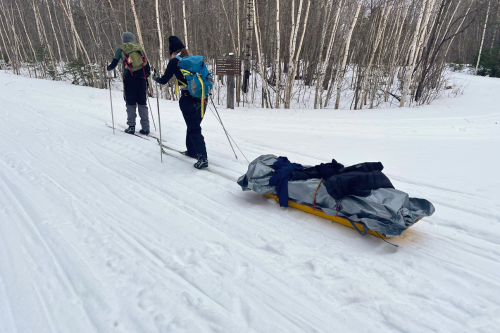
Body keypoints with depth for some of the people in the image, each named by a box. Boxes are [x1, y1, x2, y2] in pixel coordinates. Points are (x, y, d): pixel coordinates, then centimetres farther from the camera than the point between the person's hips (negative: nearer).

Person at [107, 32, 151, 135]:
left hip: (129, 78, -2)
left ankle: (131, 127, 4)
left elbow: (114, 64, 7)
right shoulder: (139, 47, 14)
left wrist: (108, 68, 27)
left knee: (131, 103, 5)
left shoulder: (121, 49, 7)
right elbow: (147, 64, 12)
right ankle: (145, 128, 1)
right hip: (141, 77, 2)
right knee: (142, 103, 5)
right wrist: (147, 74, 23)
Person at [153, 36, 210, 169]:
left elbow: (164, 80, 5)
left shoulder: (174, 61, -1)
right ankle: (192, 150, 33)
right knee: (194, 125, 20)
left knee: (194, 128, -3)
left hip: (188, 98, -6)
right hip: (201, 97, 6)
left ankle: (202, 158, -10)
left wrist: (156, 77, 25)